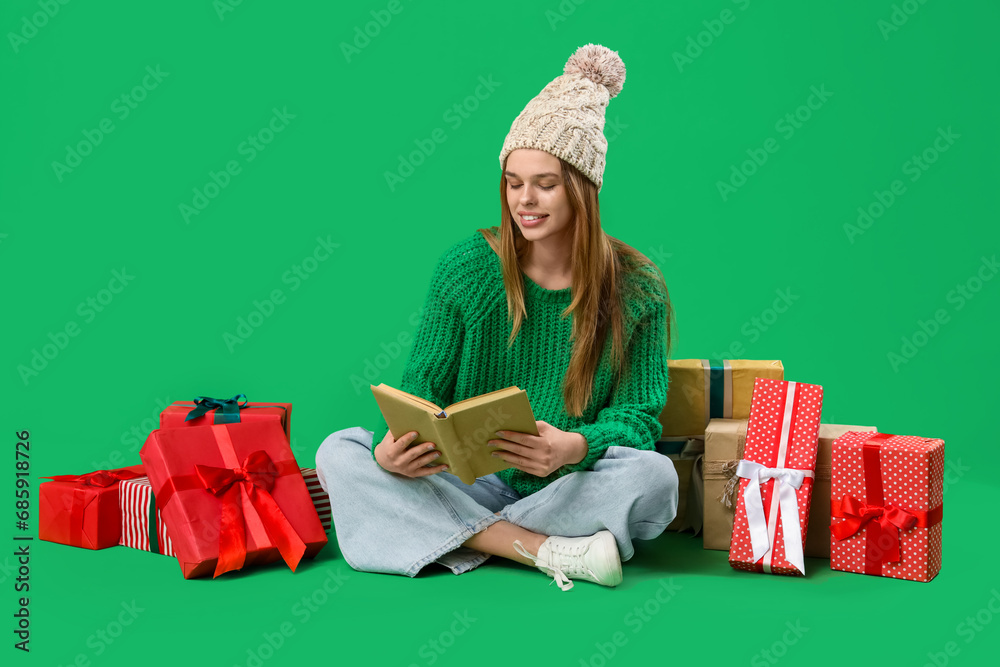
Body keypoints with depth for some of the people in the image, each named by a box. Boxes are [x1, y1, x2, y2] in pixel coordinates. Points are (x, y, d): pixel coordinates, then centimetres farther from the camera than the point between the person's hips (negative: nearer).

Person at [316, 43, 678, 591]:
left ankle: (467, 536, -18)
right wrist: (394, 446, -24)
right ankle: (545, 550, -27)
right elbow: (424, 385, 0)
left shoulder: (635, 291, -5)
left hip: (570, 489, -1)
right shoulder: (466, 267, -2)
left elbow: (639, 416, -7)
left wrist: (577, 447, -31)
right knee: (339, 453, -20)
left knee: (653, 474, -32)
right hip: (470, 482, 2)